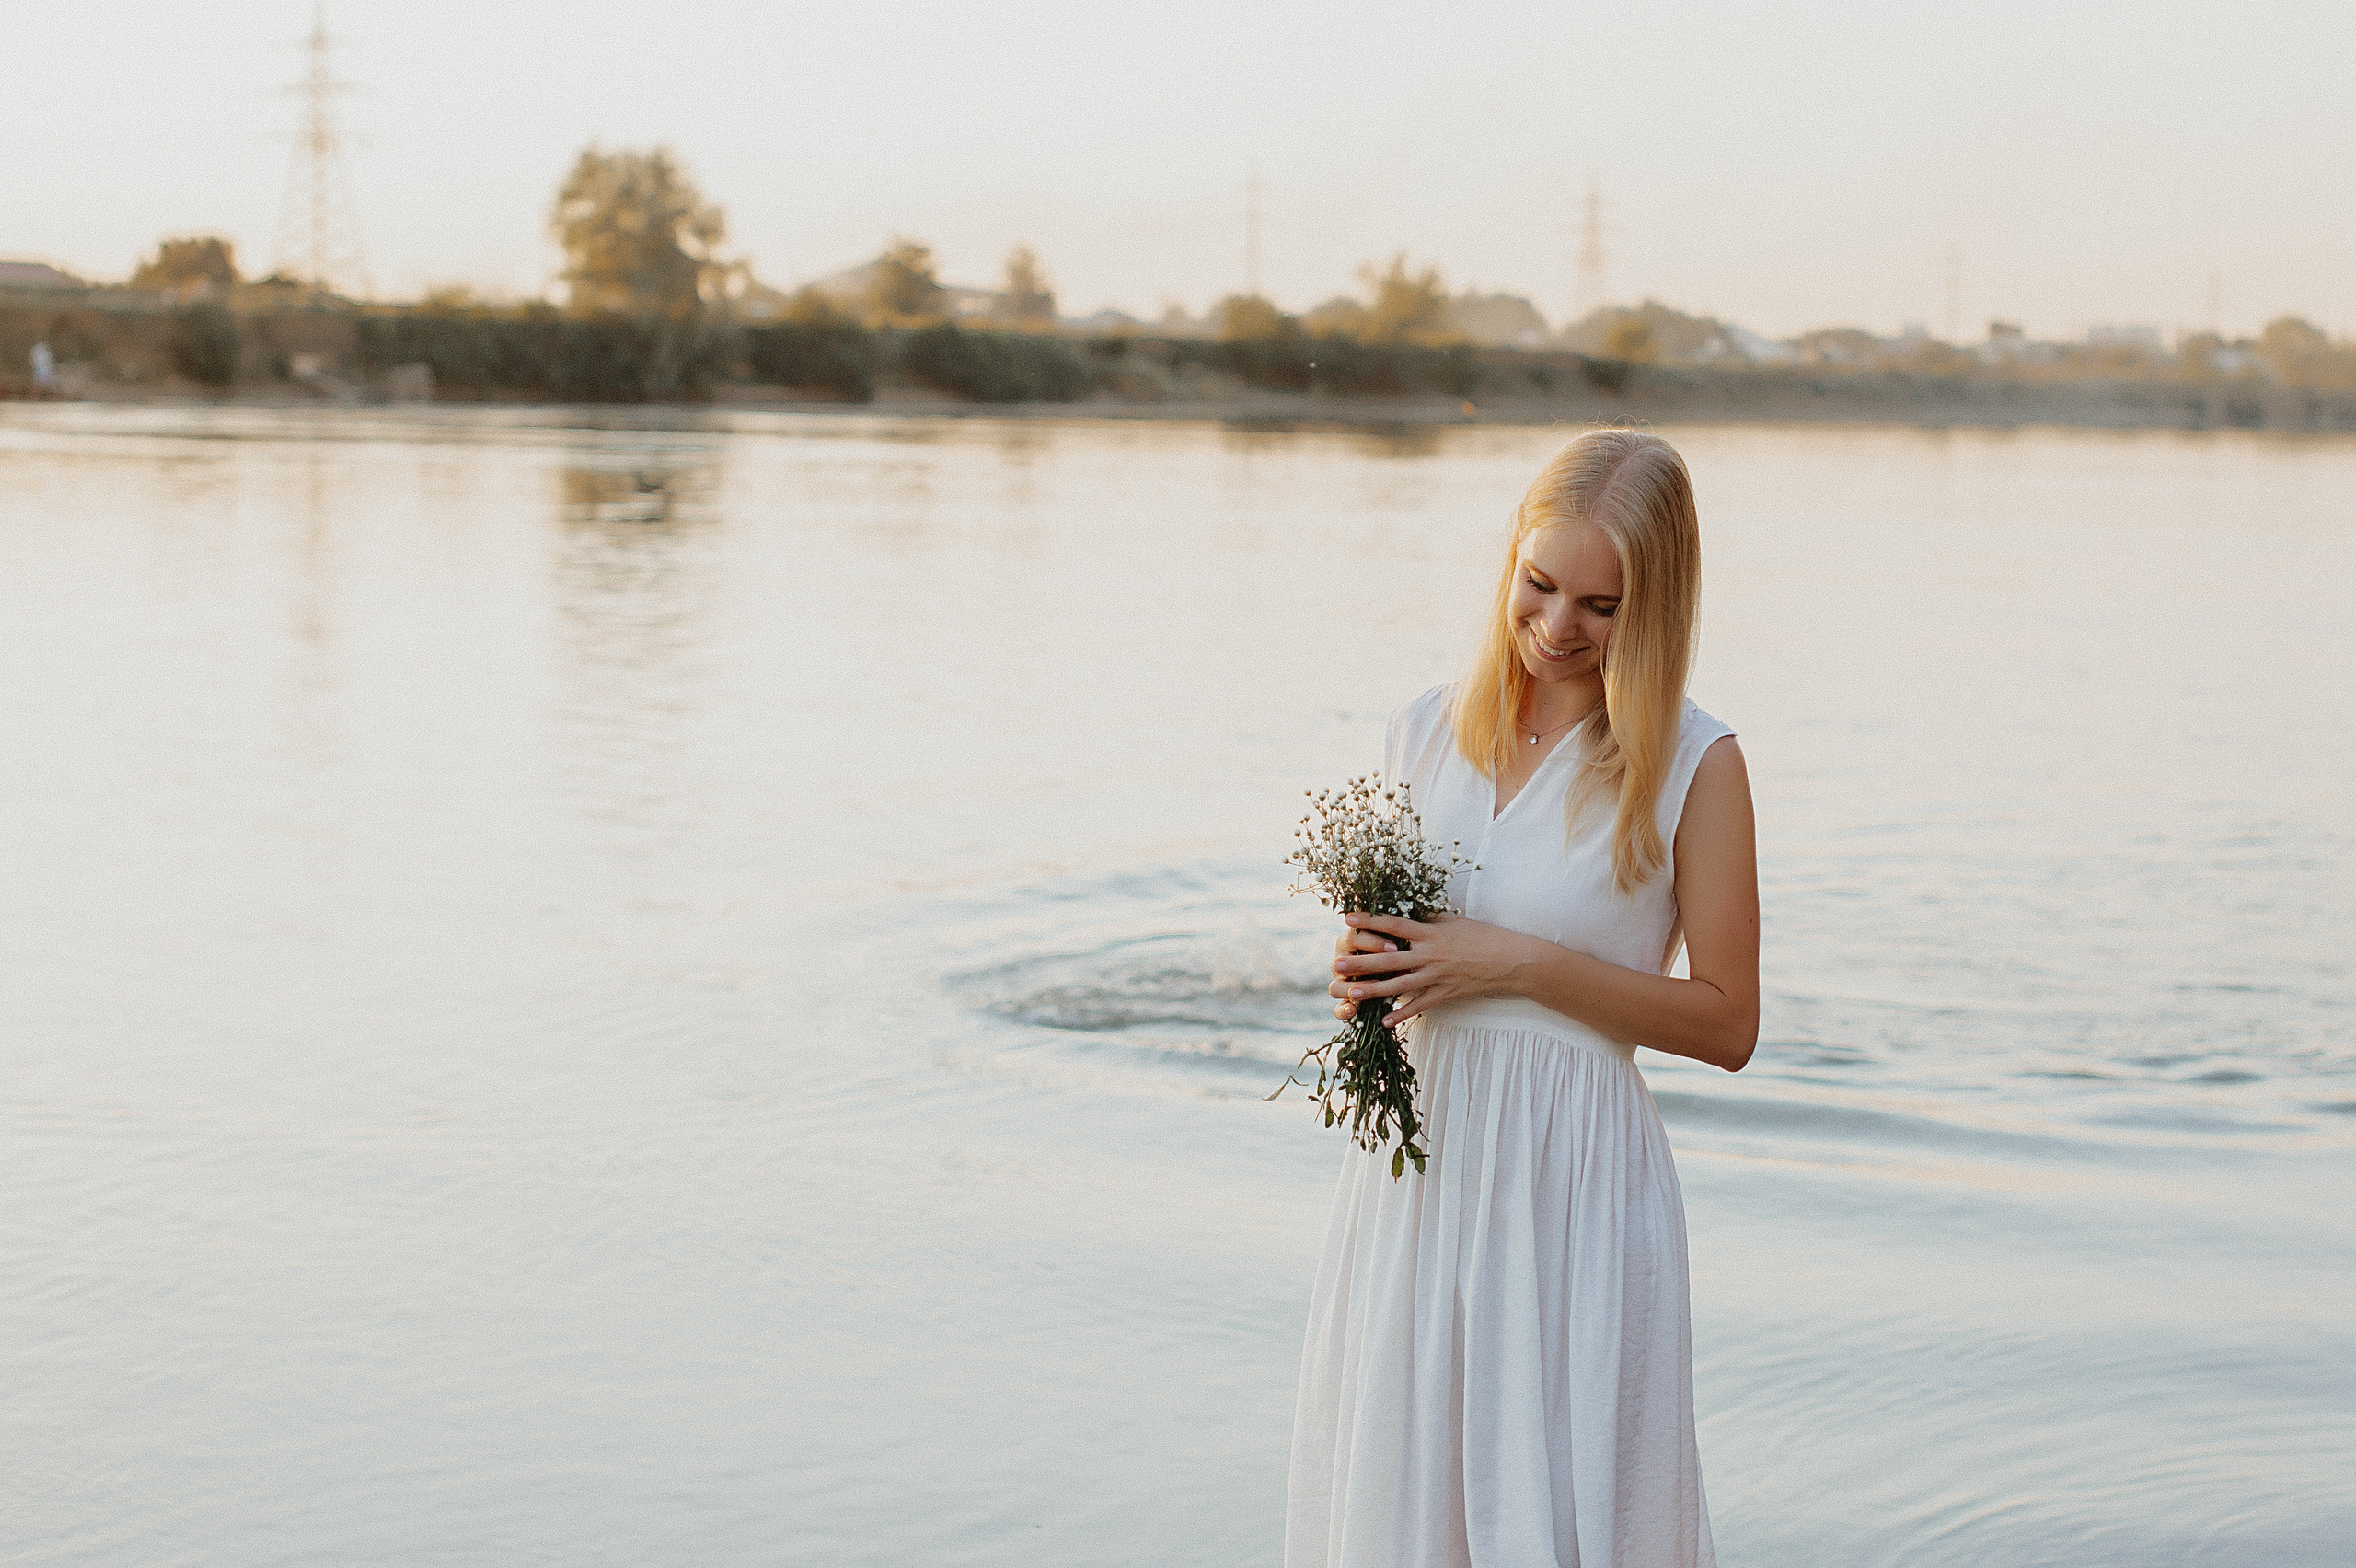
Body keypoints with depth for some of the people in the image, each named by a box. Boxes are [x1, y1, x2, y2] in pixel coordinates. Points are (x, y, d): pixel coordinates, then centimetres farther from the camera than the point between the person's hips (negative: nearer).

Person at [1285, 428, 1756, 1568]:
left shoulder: (1694, 763, -8)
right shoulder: (1427, 729, 6)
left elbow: (1725, 1024, -7)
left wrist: (1519, 963, -15)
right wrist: (1359, 975, -6)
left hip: (1569, 1185, -4)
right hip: (1413, 1169, 4)